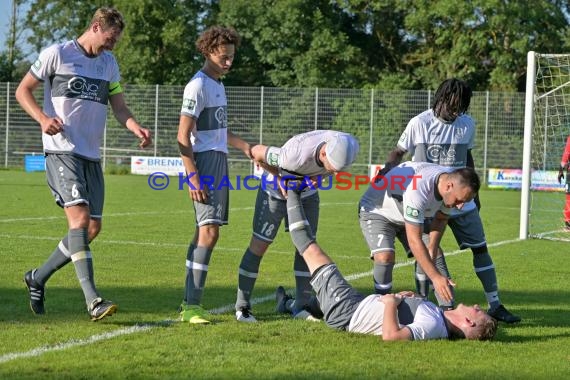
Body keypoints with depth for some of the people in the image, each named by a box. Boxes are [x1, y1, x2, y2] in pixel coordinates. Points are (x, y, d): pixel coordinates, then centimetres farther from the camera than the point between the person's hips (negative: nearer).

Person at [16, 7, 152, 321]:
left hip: (92, 156, 7)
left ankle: (38, 278, 23)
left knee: (92, 227, 5)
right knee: (79, 217, -20)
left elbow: (119, 108, 15)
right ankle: (93, 300, -26)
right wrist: (43, 118, -16)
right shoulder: (57, 54, -2)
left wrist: (137, 129, -7)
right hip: (61, 151, -7)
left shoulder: (109, 64, 16)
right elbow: (23, 90, 2)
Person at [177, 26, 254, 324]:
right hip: (205, 162, -10)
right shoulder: (198, 86, -12)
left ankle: (189, 303, 12)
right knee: (209, 231, -16)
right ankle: (192, 306, -17)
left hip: (219, 162, 10)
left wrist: (244, 146, 21)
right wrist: (192, 177, -22)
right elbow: (183, 136, -16)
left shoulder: (218, 84, 18)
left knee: (204, 231, 9)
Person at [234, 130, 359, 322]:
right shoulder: (297, 154, -45)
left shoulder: (349, 146, -29)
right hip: (277, 189, -5)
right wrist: (280, 179, -19)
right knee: (259, 246, -2)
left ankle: (301, 306, 13)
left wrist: (319, 176, -13)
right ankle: (242, 307, 8)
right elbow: (257, 152, -26)